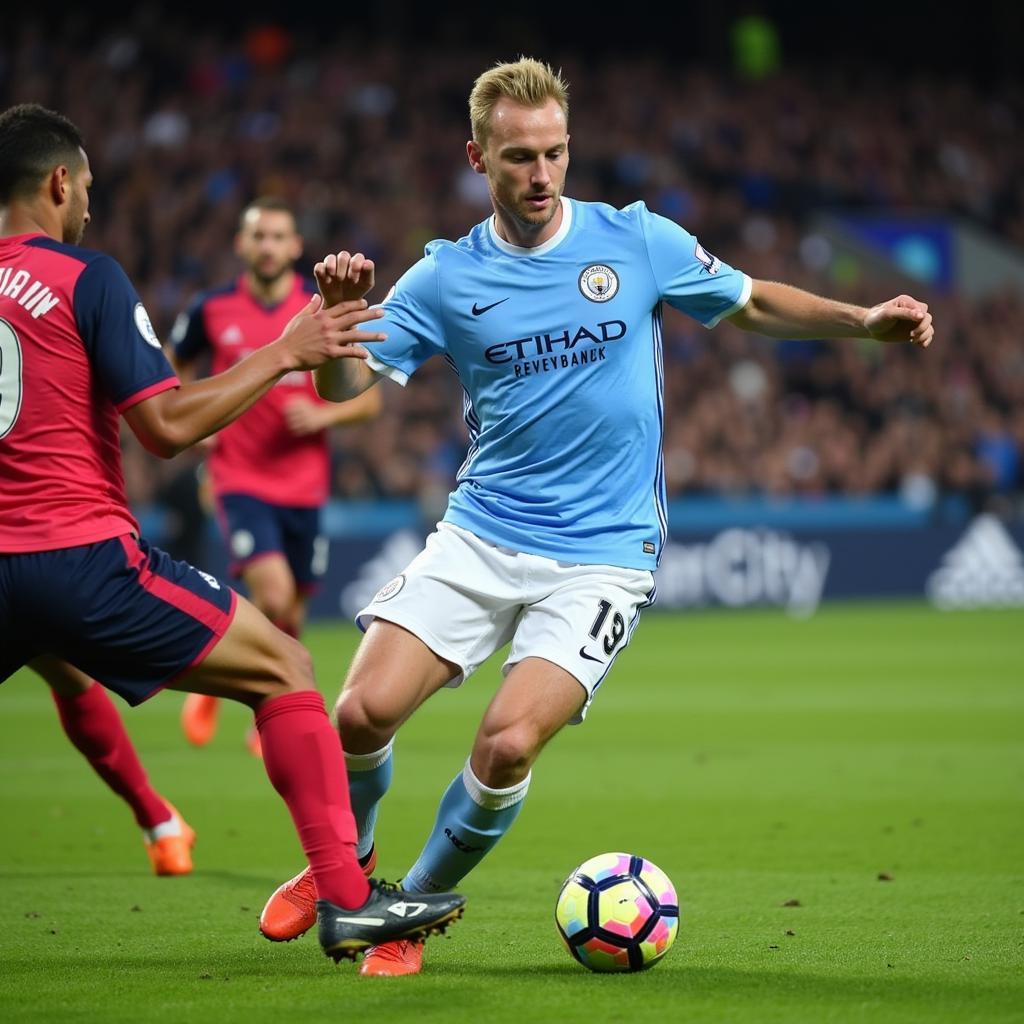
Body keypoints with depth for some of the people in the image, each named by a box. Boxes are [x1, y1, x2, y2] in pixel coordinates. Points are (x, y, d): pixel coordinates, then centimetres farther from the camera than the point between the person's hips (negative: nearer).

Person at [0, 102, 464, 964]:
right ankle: (347, 900, 0)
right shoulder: (85, 279, -6)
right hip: (83, 558, -5)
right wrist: (283, 355, -3)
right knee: (284, 669, 6)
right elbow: (168, 426, -12)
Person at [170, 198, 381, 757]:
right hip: (240, 478, -2)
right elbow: (172, 371, 16)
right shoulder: (211, 310, -2)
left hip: (304, 484, 2)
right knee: (273, 595, -21)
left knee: (290, 618, 8)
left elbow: (368, 398, 4)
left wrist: (322, 415, -15)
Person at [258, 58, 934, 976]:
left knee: (508, 744, -20)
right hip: (479, 538, 2)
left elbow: (753, 305, 12)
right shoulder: (447, 277, 1)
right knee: (362, 713, -13)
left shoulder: (639, 241, -2)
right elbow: (343, 385, -2)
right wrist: (336, 312, -22)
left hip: (602, 555, -2)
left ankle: (418, 904, 7)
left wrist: (863, 321, -1)